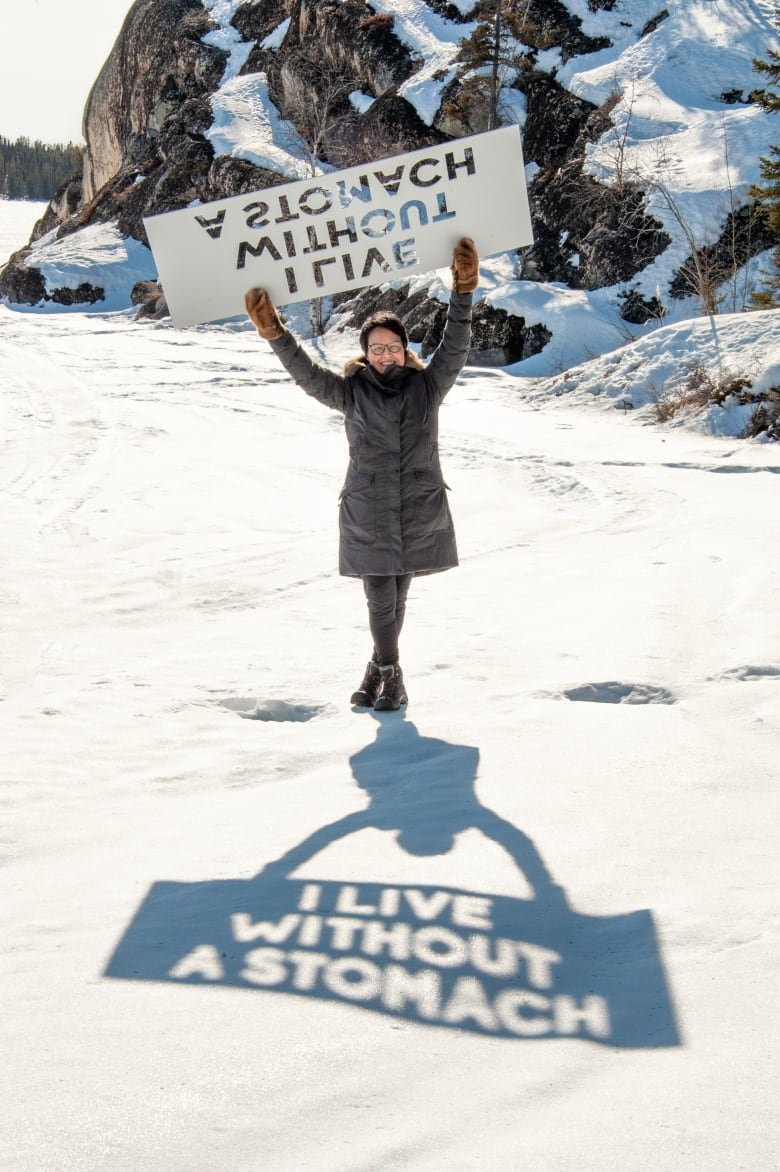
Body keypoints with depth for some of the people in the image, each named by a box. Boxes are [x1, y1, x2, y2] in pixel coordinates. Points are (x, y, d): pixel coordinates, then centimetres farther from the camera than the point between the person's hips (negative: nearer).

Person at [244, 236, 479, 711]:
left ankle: (380, 666, 32)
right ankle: (391, 674, 15)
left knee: (397, 598, 12)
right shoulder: (351, 392, 2)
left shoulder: (427, 385, 4)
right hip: (367, 518, -1)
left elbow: (455, 347, -5)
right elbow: (307, 373, -6)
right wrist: (275, 332, -18)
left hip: (419, 515, 1)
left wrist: (463, 293, -14)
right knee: (381, 601, -3)